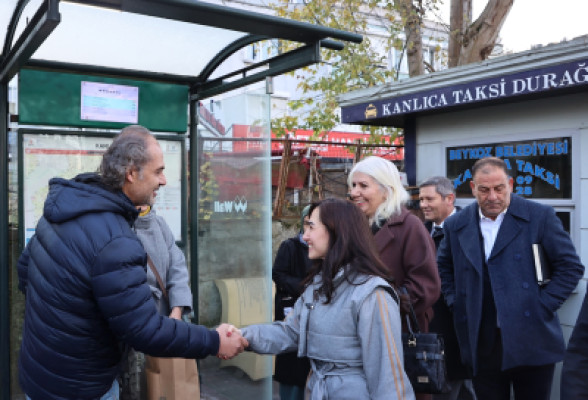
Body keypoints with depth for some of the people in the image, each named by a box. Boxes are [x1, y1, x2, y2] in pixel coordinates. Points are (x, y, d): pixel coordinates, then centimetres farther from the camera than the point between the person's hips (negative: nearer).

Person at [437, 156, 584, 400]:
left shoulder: (540, 216, -3)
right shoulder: (457, 225, 5)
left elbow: (571, 267, -1)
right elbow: (444, 266, 19)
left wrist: (542, 306, -8)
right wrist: (455, 302, 8)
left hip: (531, 341, -2)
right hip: (482, 343, 2)